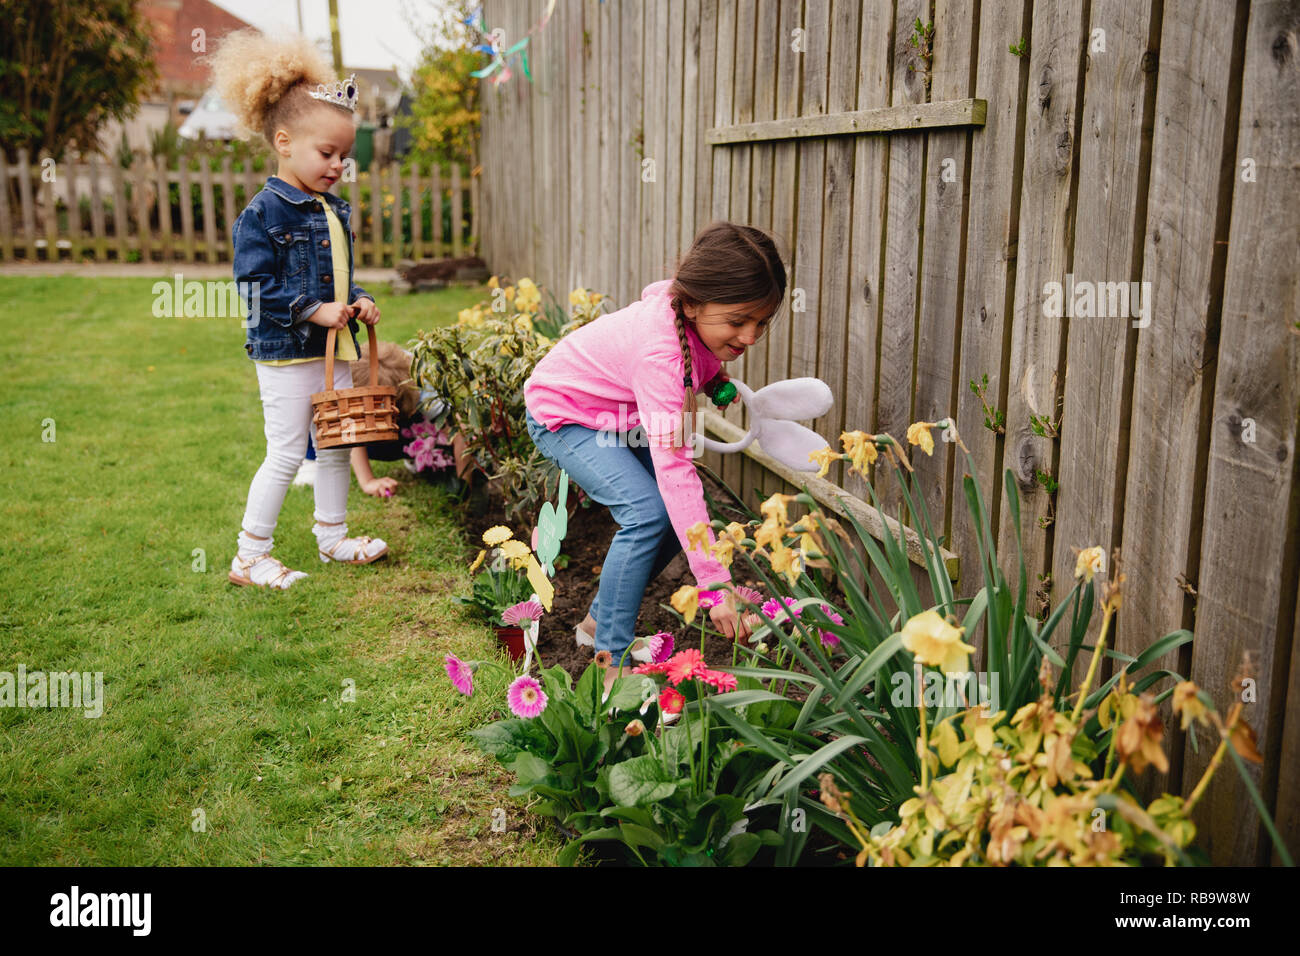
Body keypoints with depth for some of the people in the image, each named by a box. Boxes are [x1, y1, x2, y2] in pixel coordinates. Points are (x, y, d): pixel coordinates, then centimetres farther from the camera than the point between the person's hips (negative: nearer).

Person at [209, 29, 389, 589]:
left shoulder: (335, 211, 10)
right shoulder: (264, 213, -14)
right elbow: (255, 286, -18)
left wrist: (360, 302, 3)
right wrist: (313, 311, -21)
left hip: (333, 351, 8)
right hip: (285, 354, -8)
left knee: (336, 448, 15)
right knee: (285, 455, -4)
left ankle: (332, 538, 32)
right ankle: (250, 557, 9)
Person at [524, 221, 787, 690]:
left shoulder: (683, 296, -19)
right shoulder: (661, 355, -41)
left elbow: (654, 292, 8)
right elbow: (674, 469, -46)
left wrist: (708, 371, 0)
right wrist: (717, 584, -50)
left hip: (618, 415, 8)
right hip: (564, 413, -8)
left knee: (681, 514, -2)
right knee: (648, 511, -27)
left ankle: (600, 619, 15)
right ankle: (613, 661, -18)